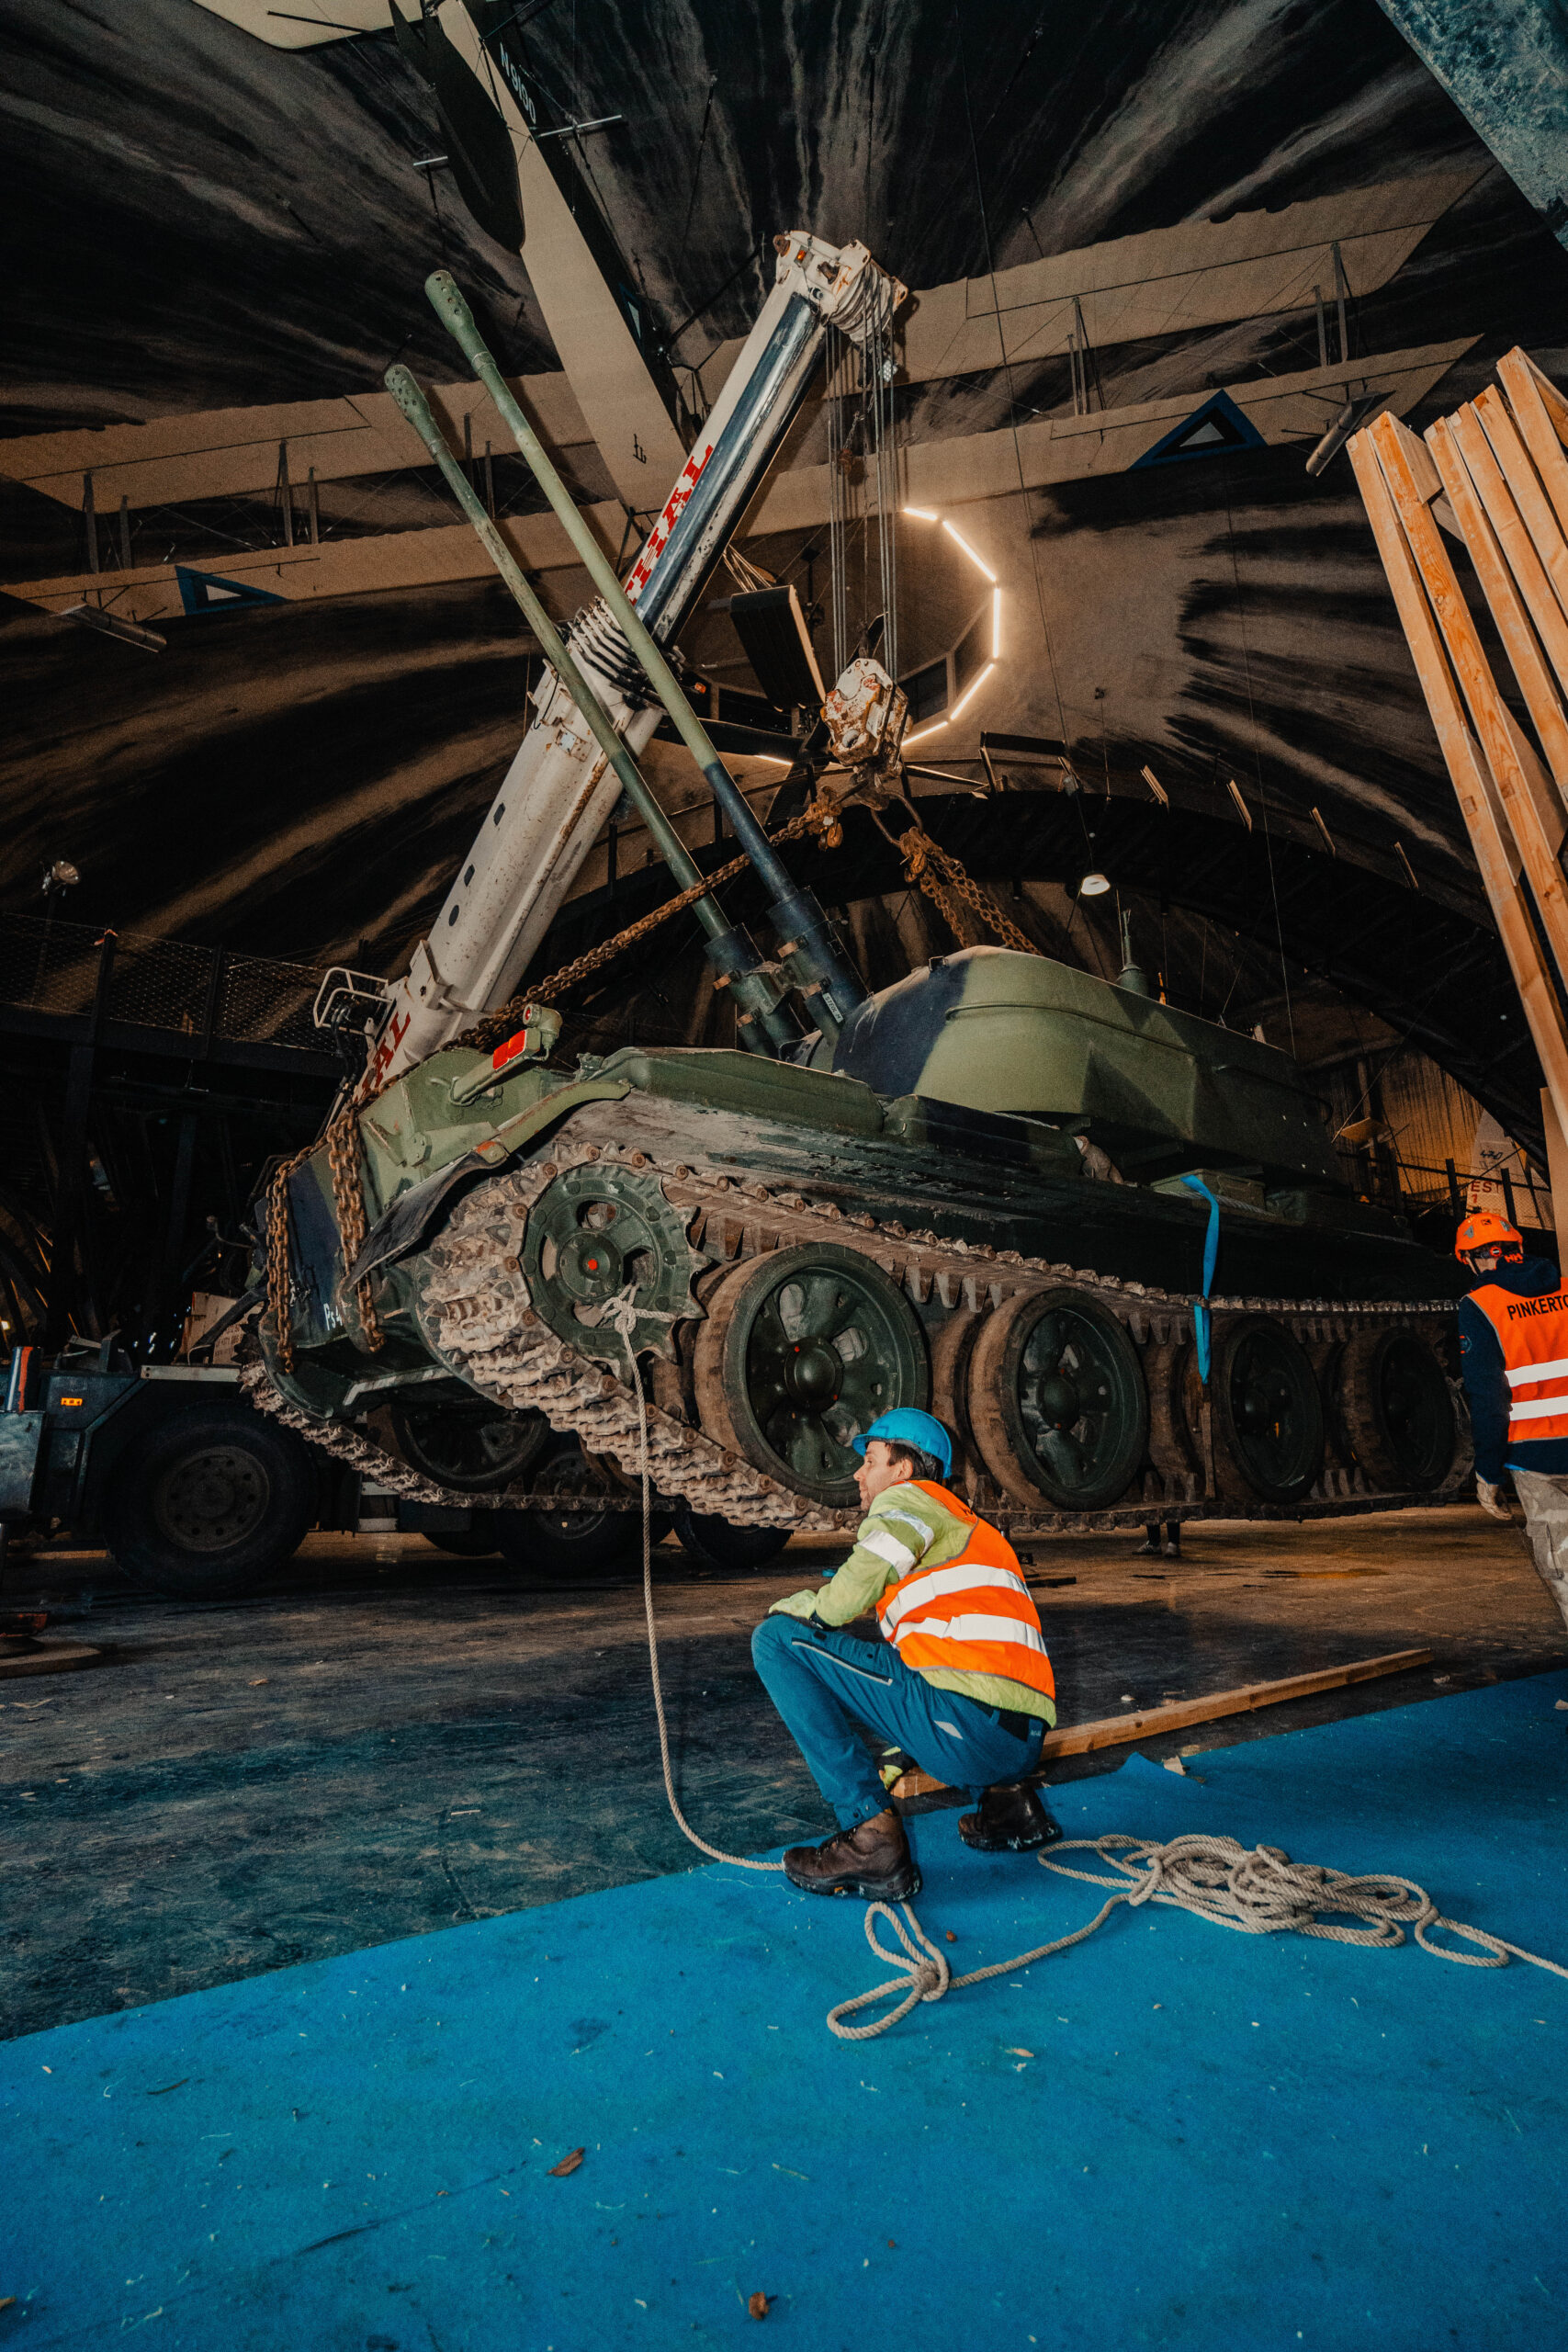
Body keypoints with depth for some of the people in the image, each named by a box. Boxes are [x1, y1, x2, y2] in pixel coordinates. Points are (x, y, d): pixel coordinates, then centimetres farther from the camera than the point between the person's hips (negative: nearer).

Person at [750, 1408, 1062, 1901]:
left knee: (776, 1639, -3)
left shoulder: (909, 1498, 5)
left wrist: (788, 1606, 12)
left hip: (964, 1721, -9)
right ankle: (1006, 1797, 18)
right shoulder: (968, 1527, 31)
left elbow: (845, 1600, -10)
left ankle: (871, 1833, -9)